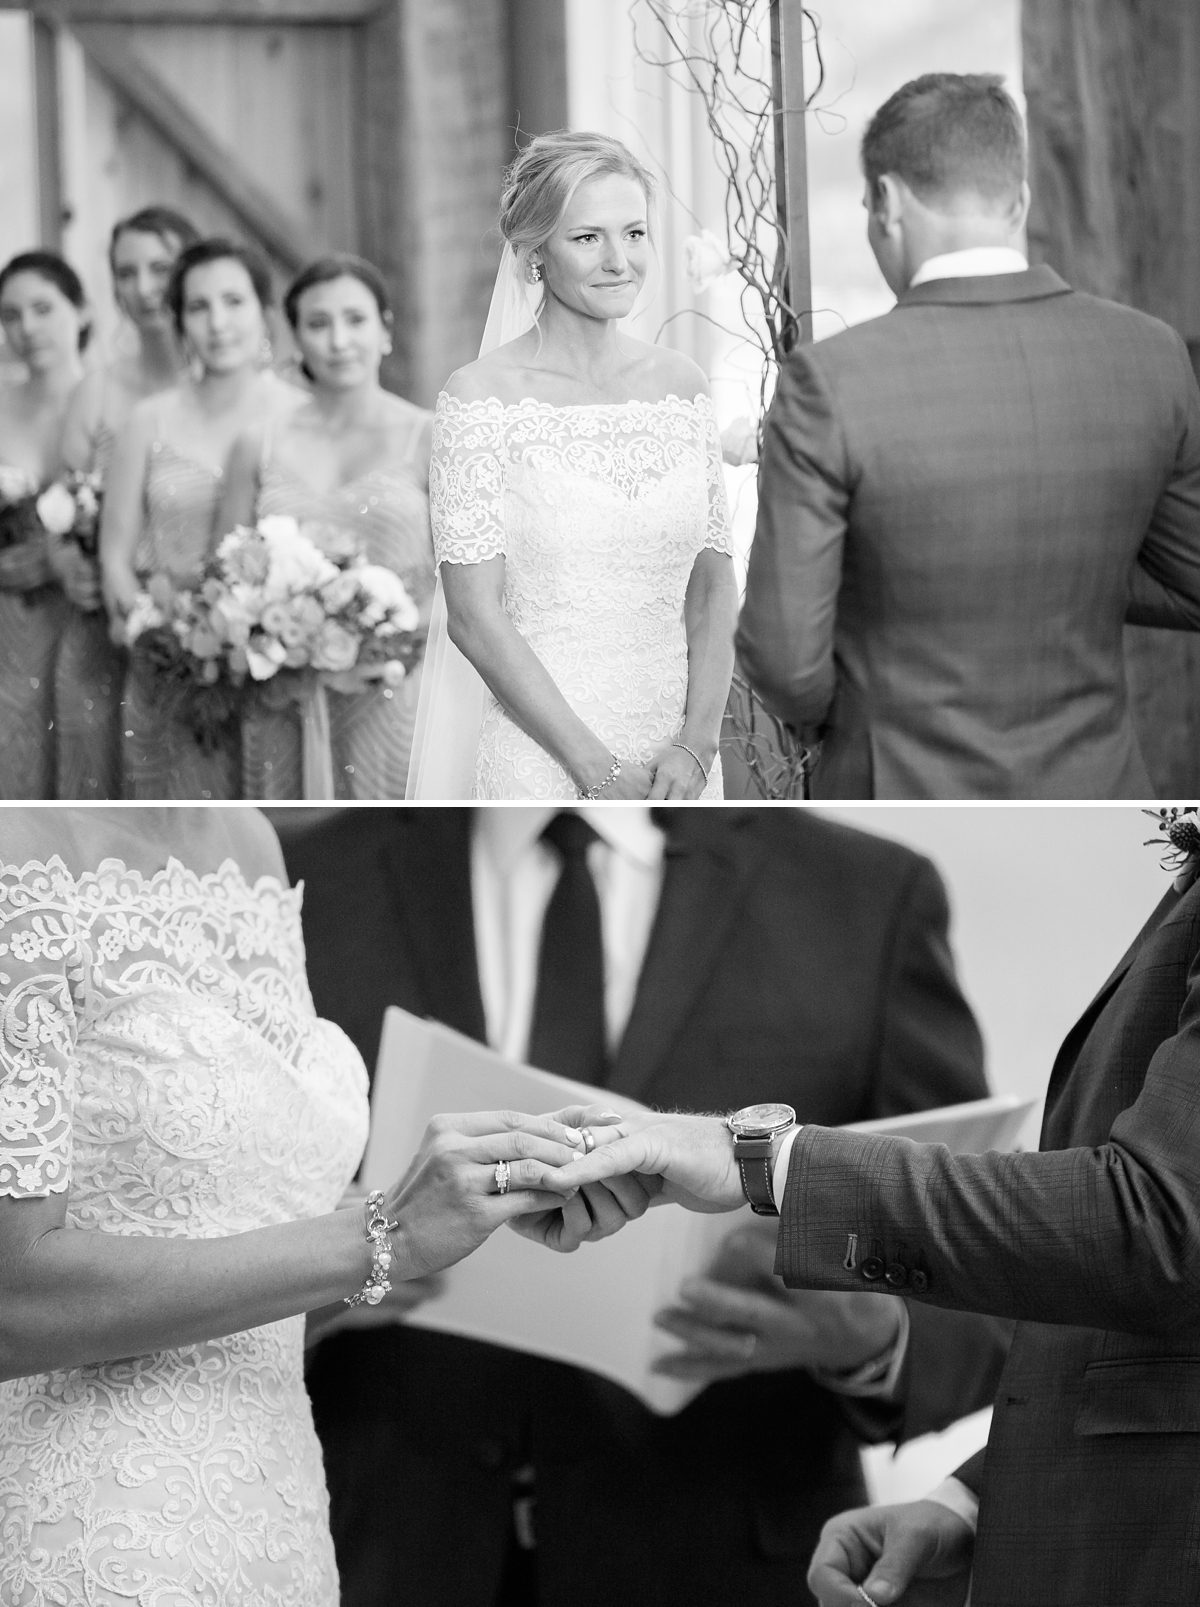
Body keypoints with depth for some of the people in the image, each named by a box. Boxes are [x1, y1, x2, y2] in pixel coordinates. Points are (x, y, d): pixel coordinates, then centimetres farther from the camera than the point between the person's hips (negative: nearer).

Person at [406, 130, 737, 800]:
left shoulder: (682, 384, 5)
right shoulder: (483, 395, -8)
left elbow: (713, 586, 5)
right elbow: (474, 617, -11)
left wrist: (695, 745, -9)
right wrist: (600, 770, -15)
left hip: (678, 762, 4)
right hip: (541, 762, -4)